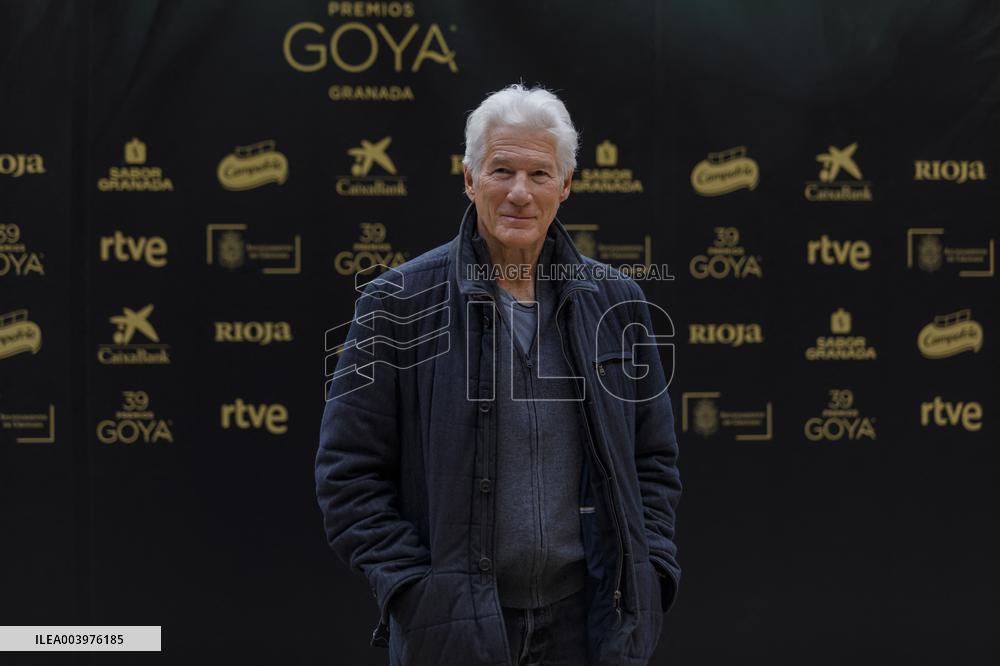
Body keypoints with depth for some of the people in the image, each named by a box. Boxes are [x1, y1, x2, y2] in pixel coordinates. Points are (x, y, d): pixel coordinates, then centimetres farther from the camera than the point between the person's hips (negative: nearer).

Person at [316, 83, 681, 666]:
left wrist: (651, 573, 3)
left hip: (586, 618, 3)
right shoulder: (398, 304, -2)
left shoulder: (616, 302, 8)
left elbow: (655, 461, 15)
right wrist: (414, 590, -10)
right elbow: (349, 474, -2)